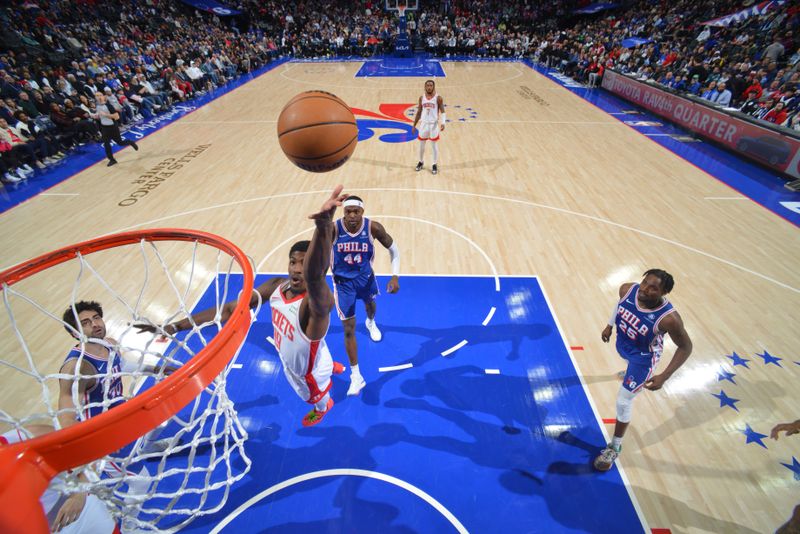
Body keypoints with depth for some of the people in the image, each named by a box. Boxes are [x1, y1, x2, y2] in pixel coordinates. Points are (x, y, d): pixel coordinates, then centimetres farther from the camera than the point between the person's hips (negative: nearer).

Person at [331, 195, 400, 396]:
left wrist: (395, 276, -19)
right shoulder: (333, 229, -26)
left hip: (365, 276, 2)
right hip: (343, 281, -2)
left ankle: (371, 323, 72)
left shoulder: (373, 227, -23)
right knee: (349, 329, 0)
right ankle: (356, 376, 14)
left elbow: (393, 250, -10)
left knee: (370, 303, 32)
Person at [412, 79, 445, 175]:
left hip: (434, 124, -3)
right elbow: (419, 112, 9)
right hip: (424, 124, 3)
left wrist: (443, 123, -23)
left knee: (434, 145, 5)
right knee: (421, 145, 11)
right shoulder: (422, 98, 2)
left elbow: (442, 112, -6)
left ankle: (435, 165, 16)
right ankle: (421, 162, 30)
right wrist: (414, 125, 7)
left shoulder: (438, 98, -8)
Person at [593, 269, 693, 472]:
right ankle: (631, 374, 81)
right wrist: (610, 325, 3)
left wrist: (664, 376, -27)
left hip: (642, 358, -5)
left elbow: (685, 347, -22)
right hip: (622, 343, 5)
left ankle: (615, 447, 25)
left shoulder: (668, 318, -39)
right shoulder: (627, 289, -27)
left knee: (623, 402, 2)